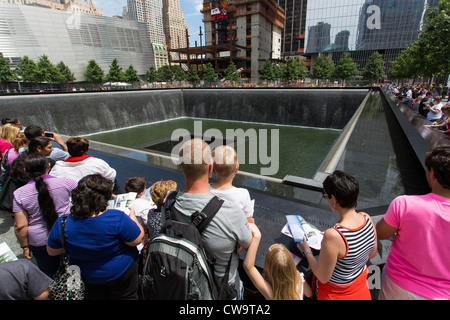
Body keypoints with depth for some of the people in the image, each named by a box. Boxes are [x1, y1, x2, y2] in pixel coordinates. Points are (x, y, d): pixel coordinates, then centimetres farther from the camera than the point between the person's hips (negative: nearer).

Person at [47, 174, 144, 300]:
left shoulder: (62, 224, -22)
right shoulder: (117, 218, -34)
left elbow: (51, 251, -5)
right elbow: (137, 240, -22)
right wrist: (132, 217, -8)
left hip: (86, 278, 3)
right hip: (120, 273, -2)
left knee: (95, 296, 31)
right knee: (127, 296, 25)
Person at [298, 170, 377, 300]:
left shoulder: (333, 237, -39)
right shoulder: (366, 218, -18)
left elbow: (323, 278, -24)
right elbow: (372, 254, 2)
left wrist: (307, 250, -11)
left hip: (337, 292, -6)